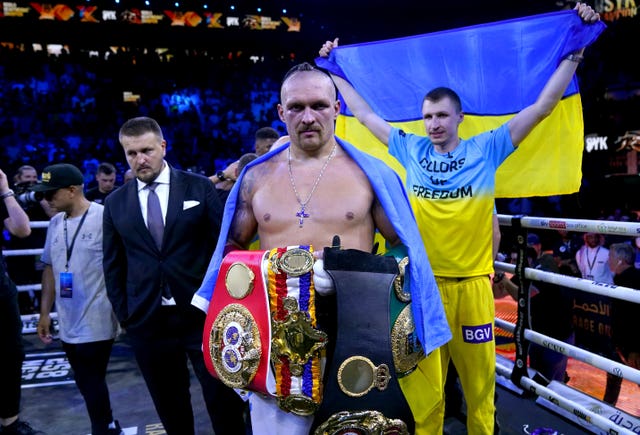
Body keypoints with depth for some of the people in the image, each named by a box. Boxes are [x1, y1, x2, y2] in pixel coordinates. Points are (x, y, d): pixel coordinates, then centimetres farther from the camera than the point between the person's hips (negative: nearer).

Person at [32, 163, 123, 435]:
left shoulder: (105, 217, -14)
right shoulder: (55, 223, 7)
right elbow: (50, 269, 15)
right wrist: (45, 313, 14)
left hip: (97, 322, -6)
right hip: (68, 323, 7)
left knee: (93, 384, 3)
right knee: (87, 384, 16)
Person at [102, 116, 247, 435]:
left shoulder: (199, 187, 0)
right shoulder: (115, 203, 7)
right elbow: (113, 265, 11)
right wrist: (124, 314, 6)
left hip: (202, 313, -2)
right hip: (147, 321, 3)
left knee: (223, 400, 6)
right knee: (170, 408, 16)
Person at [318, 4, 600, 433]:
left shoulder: (486, 149, -1)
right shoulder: (412, 150, 4)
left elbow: (544, 104, 0)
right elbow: (365, 114, 12)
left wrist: (576, 49, -2)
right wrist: (334, 71, 17)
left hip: (472, 282, -1)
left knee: (479, 383, 12)